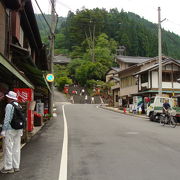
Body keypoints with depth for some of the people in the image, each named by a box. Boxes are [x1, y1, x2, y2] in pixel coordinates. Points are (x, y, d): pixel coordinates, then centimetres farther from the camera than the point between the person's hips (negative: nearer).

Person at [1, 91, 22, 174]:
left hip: (9, 130, -7)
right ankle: (16, 166, 19)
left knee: (8, 148, 2)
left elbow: (7, 118, -15)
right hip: (18, 129, 7)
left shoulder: (9, 106, -12)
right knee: (16, 148, 11)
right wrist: (21, 130, 17)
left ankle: (8, 167, 8)